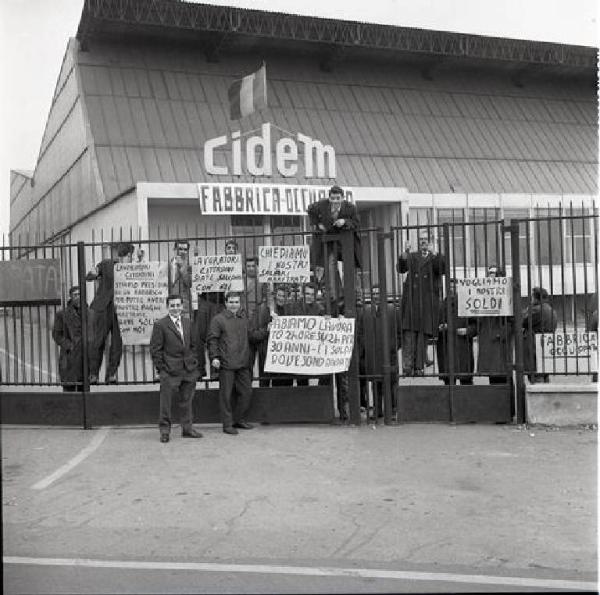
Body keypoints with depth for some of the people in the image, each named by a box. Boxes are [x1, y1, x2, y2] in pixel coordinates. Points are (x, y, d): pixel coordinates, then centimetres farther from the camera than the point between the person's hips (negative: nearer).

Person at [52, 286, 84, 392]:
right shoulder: (62, 314, 3)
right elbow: (57, 335, 0)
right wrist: (69, 346, -12)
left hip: (86, 359, 3)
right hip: (69, 358, -3)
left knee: (83, 389, 7)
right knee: (69, 388, -4)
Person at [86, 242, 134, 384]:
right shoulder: (106, 264, 0)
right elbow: (88, 277, 0)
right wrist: (93, 274, -23)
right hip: (103, 308, -3)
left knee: (117, 343, -1)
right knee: (97, 341, -3)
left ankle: (112, 374, 7)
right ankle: (93, 374, 4)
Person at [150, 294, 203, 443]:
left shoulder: (188, 323, 12)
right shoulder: (160, 325, -6)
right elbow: (155, 349, -6)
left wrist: (194, 361, 10)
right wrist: (161, 367, -9)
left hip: (189, 370, 5)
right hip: (170, 371, -5)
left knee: (186, 400, 13)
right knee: (166, 401, 1)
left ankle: (187, 429, 22)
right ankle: (164, 431, 12)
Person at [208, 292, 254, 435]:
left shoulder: (243, 318, 15)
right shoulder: (218, 319, -2)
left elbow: (250, 336, 21)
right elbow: (212, 340, -5)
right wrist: (214, 357, -14)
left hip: (243, 364, 6)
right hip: (226, 364, -6)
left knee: (247, 391, 8)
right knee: (226, 395, -1)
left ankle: (239, 419, 24)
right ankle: (227, 424, 7)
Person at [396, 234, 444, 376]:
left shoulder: (436, 258, 12)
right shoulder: (412, 256, 17)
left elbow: (442, 269, -7)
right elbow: (401, 268, 2)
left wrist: (433, 254, -17)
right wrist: (405, 253, -12)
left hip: (428, 301, 0)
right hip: (411, 299, 1)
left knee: (424, 333, -1)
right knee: (409, 332, -7)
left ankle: (419, 366, 4)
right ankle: (407, 366, -9)